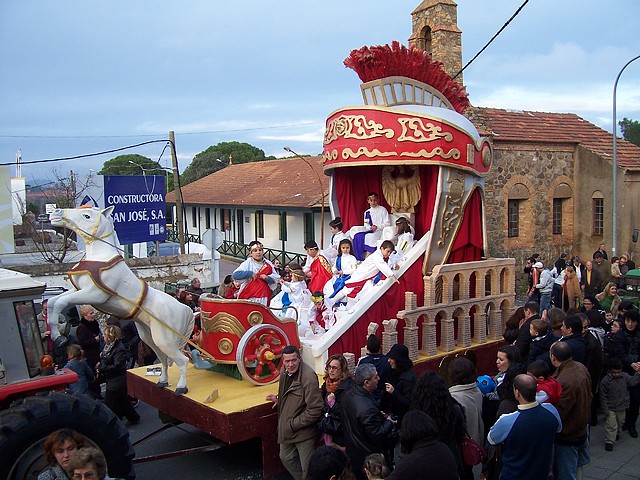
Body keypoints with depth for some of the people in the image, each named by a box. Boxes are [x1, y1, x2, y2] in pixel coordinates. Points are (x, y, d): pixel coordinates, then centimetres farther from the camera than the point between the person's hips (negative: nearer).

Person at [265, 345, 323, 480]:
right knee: (286, 458, 25)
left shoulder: (308, 377, -27)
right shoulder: (284, 371, -1)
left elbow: (315, 410, -27)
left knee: (307, 468, 4)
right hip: (286, 427, 8)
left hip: (303, 432, -8)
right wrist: (278, 399, 4)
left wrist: (293, 424, -19)